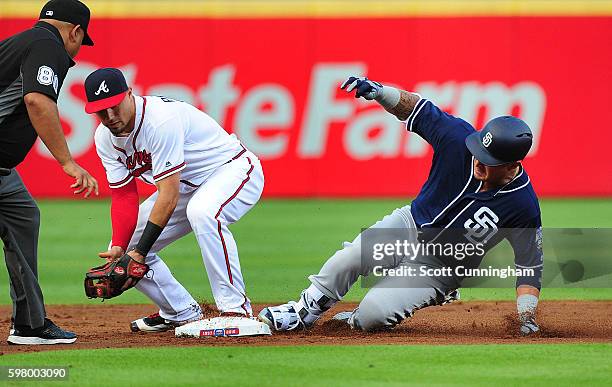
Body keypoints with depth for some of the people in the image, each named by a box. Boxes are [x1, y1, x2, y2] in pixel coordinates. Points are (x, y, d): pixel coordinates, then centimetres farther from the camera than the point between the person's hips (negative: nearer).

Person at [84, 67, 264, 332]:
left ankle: (235, 308, -34)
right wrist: (119, 248, -22)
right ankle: (182, 313, 15)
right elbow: (124, 198, -5)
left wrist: (139, 252, -34)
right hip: (186, 185, 9)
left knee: (203, 212, -41)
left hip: (233, 170, -9)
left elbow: (168, 196, -33)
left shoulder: (161, 119, -32)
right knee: (123, 248, -1)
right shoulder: (105, 137, -7)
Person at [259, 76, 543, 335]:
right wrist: (379, 92, -26)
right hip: (410, 225, 3)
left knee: (371, 316, -23)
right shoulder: (458, 138, -18)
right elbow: (416, 109, -8)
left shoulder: (523, 206, -24)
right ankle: (305, 311, -1)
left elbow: (530, 265, -13)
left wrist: (527, 316, -22)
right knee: (350, 258, -25)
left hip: (439, 268, -3)